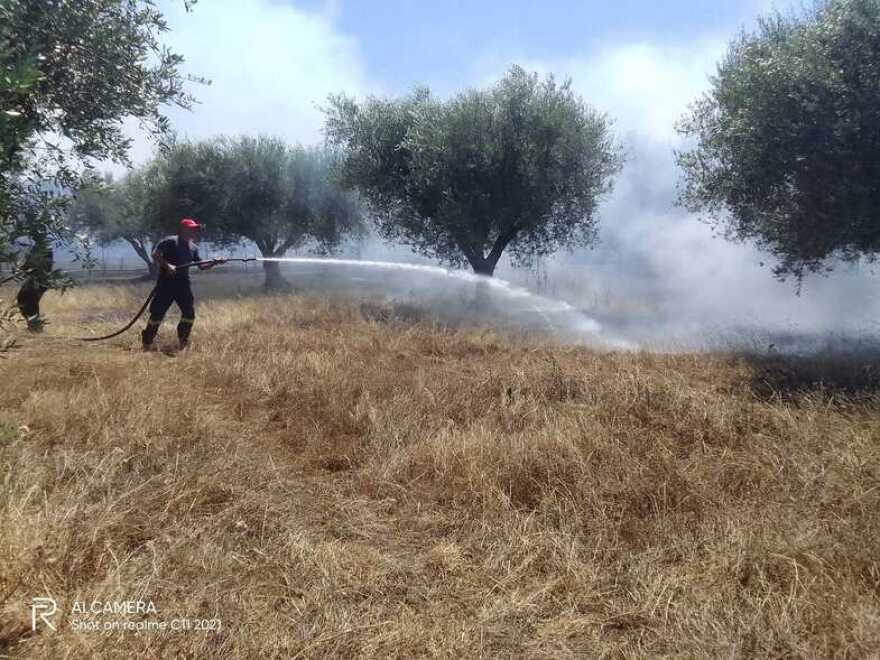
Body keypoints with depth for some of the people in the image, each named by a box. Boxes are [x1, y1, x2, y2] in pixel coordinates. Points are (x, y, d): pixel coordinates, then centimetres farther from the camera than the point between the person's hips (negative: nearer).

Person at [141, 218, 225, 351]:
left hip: (183, 285, 6)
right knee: (157, 313, -3)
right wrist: (167, 265, -27)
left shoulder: (193, 248, 11)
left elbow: (201, 266, 14)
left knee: (190, 313, 1)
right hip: (166, 283, -6)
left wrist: (214, 263, -1)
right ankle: (147, 344, 9)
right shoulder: (169, 242, -8)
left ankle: (182, 343, 16)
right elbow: (155, 254, -16)